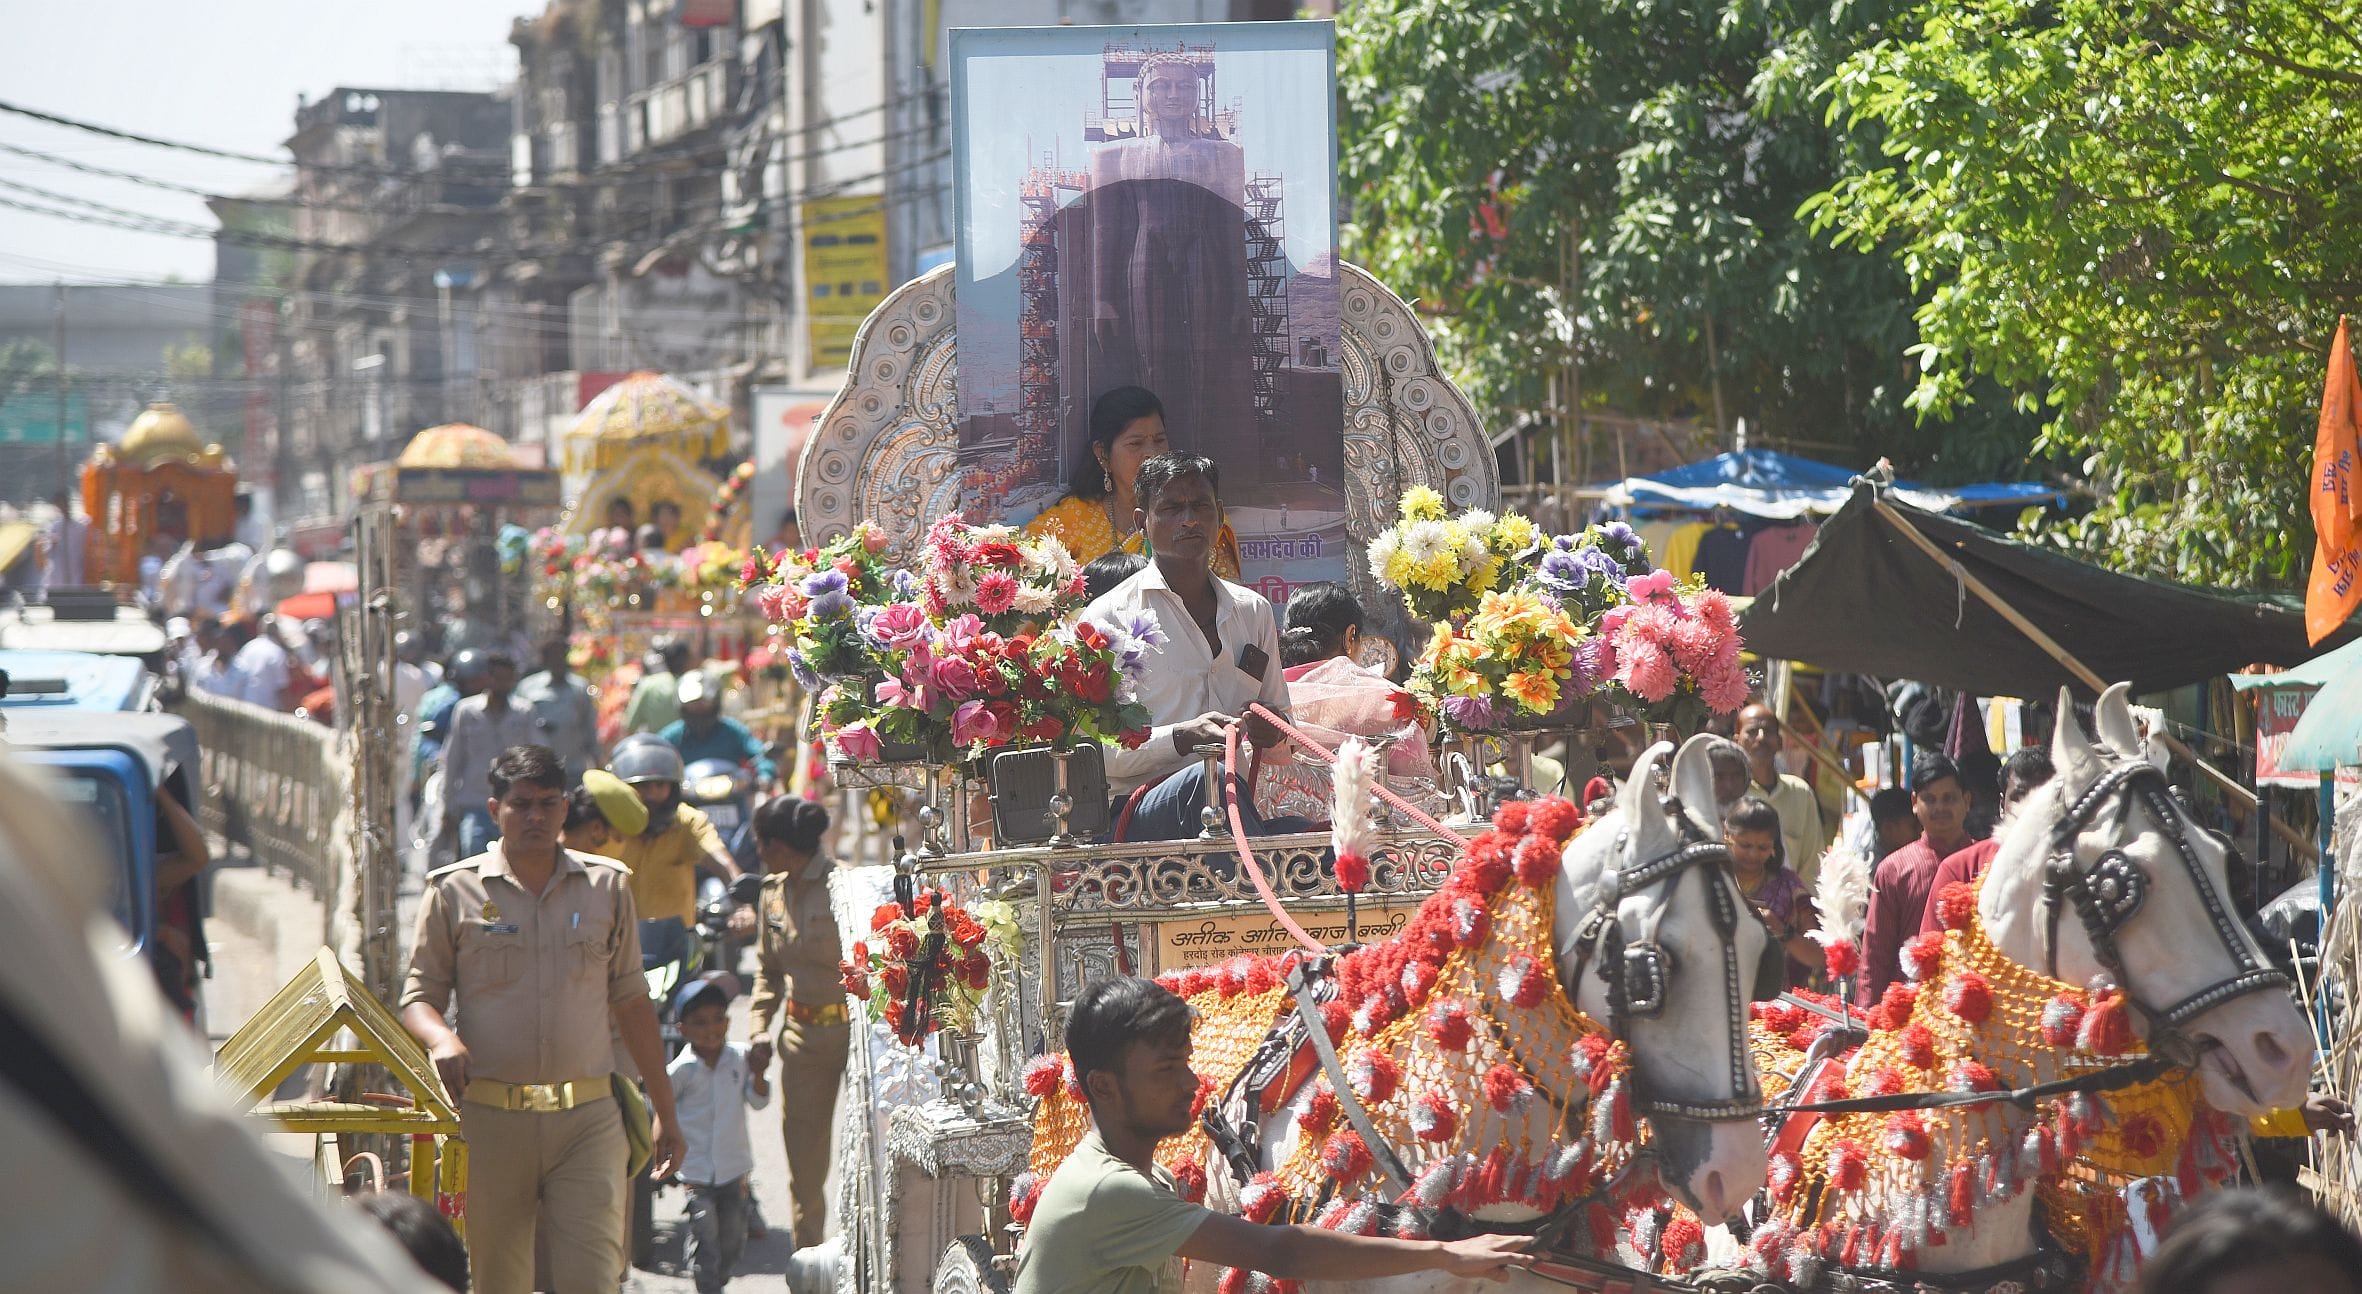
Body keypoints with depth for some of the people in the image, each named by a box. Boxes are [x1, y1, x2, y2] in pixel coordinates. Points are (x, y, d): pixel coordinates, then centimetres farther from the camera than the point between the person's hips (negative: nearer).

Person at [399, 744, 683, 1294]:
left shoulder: (607, 886, 9)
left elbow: (632, 1002, 15)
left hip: (588, 1122, 0)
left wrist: (664, 1109, 13)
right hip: (489, 1119, 0)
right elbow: (419, 996, 6)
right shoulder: (454, 891, 4)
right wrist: (441, 1039, -17)